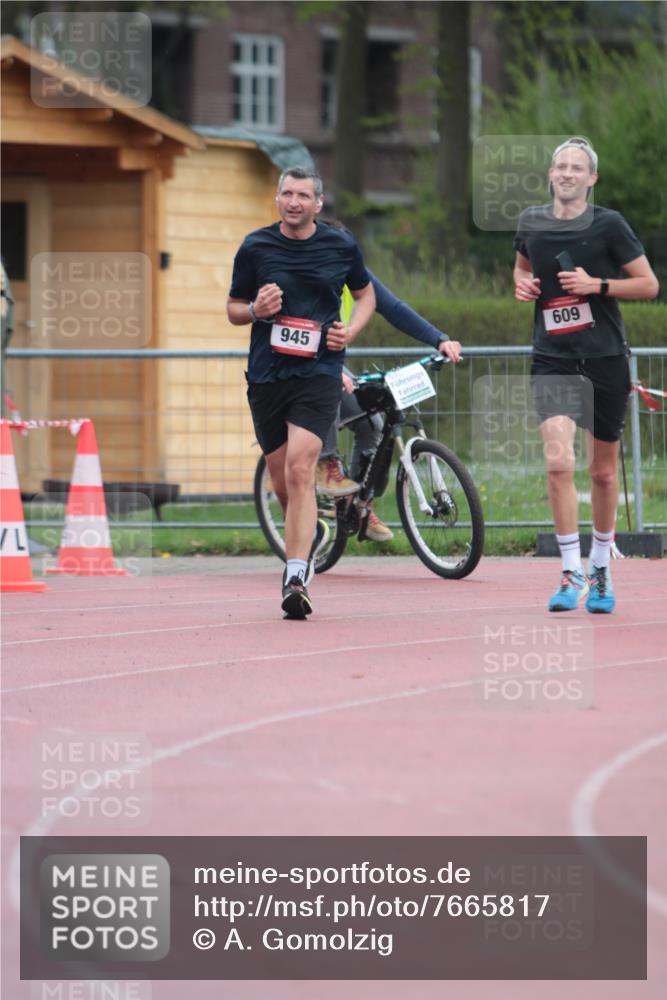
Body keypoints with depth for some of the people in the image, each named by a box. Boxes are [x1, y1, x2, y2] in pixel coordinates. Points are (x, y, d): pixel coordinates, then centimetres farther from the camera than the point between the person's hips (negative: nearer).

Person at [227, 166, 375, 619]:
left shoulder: (341, 245, 3)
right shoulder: (255, 247, 3)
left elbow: (366, 294, 19)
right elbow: (234, 307, 12)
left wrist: (351, 329, -1)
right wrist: (256, 310, -11)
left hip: (319, 373, -2)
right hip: (266, 374, 2)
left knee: (299, 470, -19)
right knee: (283, 484, 8)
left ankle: (296, 578, -20)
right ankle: (311, 533, 42)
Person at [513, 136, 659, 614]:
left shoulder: (609, 224, -5)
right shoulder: (531, 223, 5)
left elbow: (649, 285, -2)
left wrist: (597, 284, -15)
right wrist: (522, 283, 2)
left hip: (606, 359, -1)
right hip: (553, 361, 1)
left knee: (603, 471, 9)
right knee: (559, 461, -18)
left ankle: (601, 569, 27)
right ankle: (571, 572, -12)